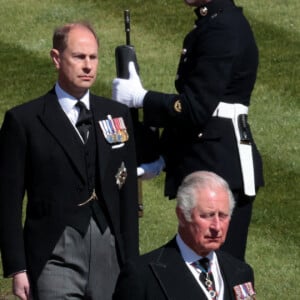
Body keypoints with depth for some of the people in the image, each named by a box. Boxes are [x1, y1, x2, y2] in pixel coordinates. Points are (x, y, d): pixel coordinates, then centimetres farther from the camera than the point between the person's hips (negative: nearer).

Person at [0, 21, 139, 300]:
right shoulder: (24, 120, 0)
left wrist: (131, 261, 9)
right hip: (55, 257, -4)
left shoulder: (117, 115, 12)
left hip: (109, 254, 4)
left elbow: (128, 194, 13)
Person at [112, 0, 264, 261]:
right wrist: (164, 157, 16)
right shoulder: (211, 24, 13)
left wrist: (138, 97, -10)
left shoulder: (225, 28, -16)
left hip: (222, 169, -10)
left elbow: (197, 109, -21)